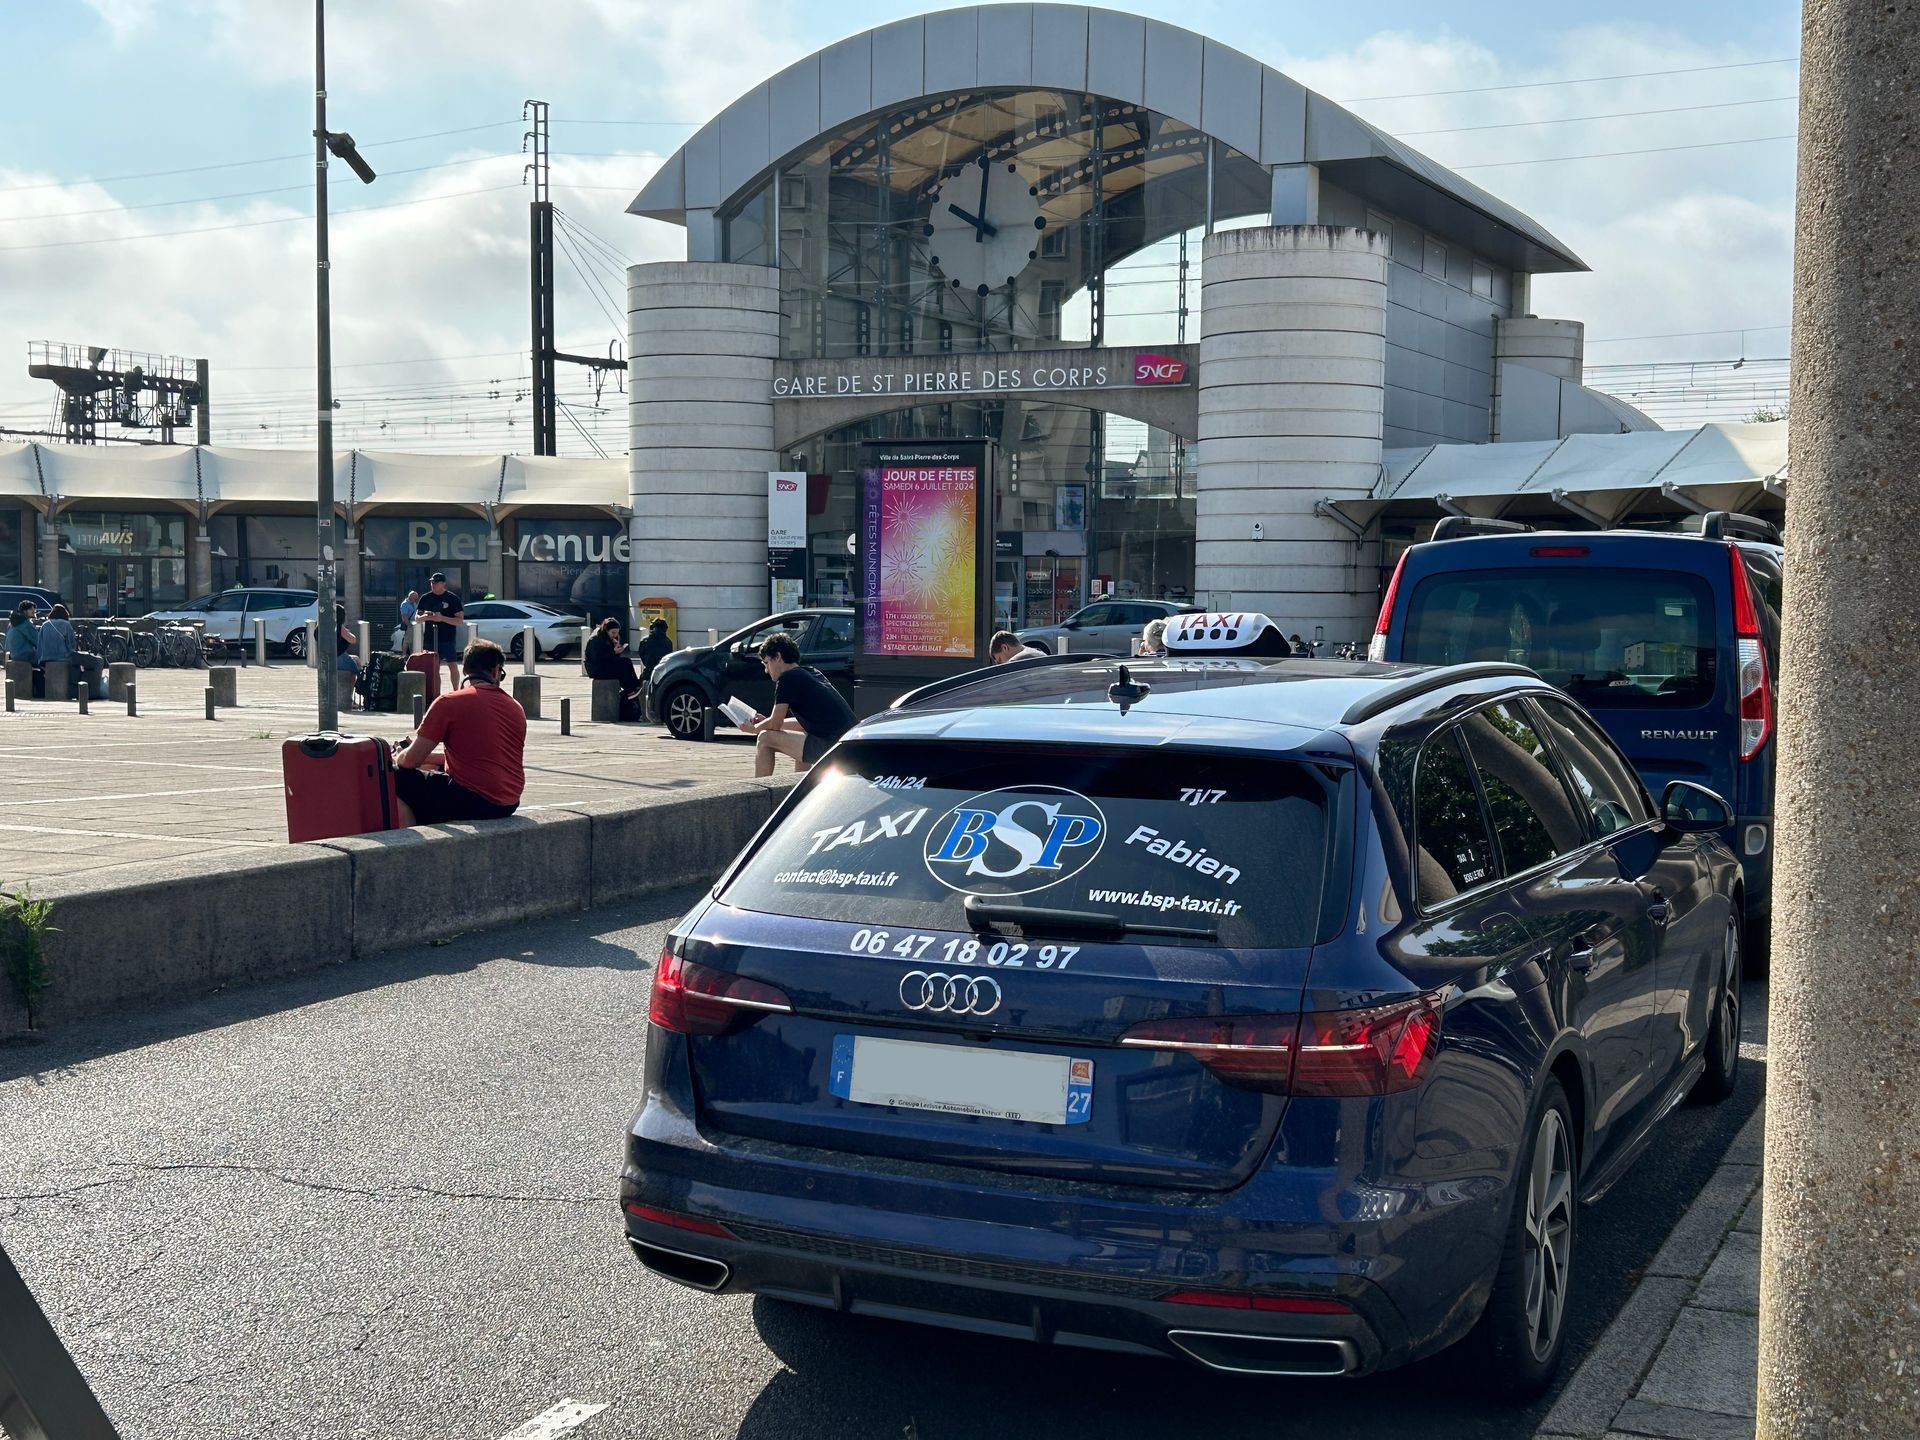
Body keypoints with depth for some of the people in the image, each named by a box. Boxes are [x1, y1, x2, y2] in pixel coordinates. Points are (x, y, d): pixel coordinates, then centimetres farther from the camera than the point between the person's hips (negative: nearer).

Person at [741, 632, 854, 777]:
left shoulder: (787, 678, -5)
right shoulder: (813, 674, 22)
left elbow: (775, 725, -4)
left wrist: (754, 728, 16)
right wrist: (766, 722, 33)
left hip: (828, 747, -9)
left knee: (765, 739, -1)